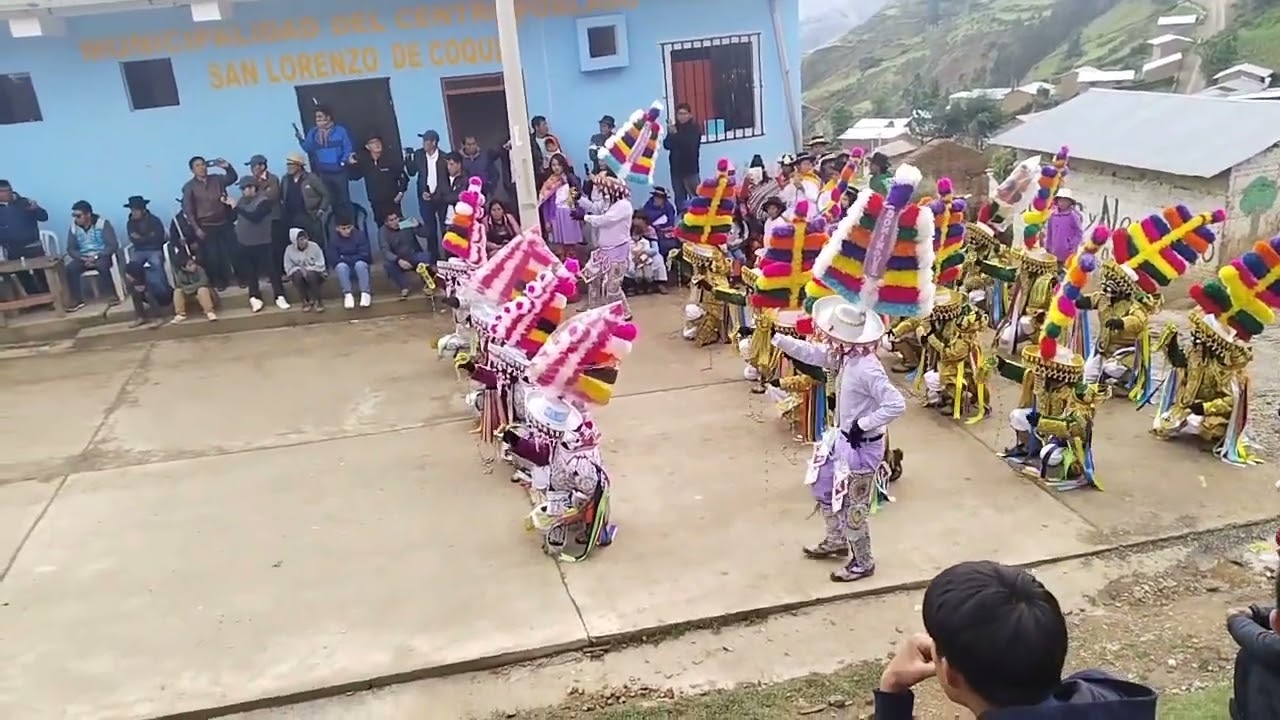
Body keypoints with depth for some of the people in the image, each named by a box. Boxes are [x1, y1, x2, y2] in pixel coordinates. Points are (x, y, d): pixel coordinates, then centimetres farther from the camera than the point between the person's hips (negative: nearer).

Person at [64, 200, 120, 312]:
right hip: (84, 258, 4)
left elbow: (113, 245, -15)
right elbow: (71, 249, 5)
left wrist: (96, 257, -23)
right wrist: (83, 258, -15)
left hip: (102, 256, -4)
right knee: (70, 268, -24)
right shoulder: (73, 227, 2)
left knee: (102, 265, -37)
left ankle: (111, 296, -25)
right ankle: (77, 300, -16)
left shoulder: (102, 223, -12)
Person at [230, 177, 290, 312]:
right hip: (244, 243, 6)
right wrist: (229, 205, 1)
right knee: (250, 272, 9)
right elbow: (233, 217, 16)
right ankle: (255, 298, 15)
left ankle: (280, 297, 2)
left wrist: (236, 207, -26)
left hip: (261, 243, -6)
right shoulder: (243, 200, 10)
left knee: (271, 270, -3)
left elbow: (254, 217, -26)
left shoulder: (264, 200, -11)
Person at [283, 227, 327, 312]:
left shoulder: (314, 246, -12)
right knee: (298, 274, -33)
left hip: (315, 274, -1)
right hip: (298, 276, 1)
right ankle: (306, 301, -17)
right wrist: (299, 269, -22)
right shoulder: (289, 250, -8)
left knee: (311, 275, -35)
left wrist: (308, 269, -23)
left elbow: (321, 265, -12)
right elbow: (288, 268, -6)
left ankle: (318, 301, -20)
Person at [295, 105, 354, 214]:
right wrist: (301, 139, -13)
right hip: (323, 173, 4)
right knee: (329, 200, 13)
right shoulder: (313, 132, 7)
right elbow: (308, 148, 3)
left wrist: (347, 158, -25)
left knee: (343, 199, 4)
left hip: (339, 171, -4)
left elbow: (347, 148, -6)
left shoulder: (340, 131, -4)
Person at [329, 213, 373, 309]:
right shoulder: (333, 239, -9)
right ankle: (347, 295, -28)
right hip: (344, 267, 1)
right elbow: (334, 260, -10)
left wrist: (345, 258, -15)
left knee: (360, 264, -35)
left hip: (360, 264, -1)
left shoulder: (360, 234, -12)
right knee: (341, 266, -33)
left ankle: (365, 293, -30)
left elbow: (365, 255, -16)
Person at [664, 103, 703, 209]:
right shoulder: (673, 129, 10)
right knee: (679, 199, 7)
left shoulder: (695, 128, -1)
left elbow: (689, 143, -15)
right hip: (676, 169, 4)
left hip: (691, 169, -4)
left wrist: (675, 135, -5)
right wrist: (672, 135, -17)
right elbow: (667, 144, 0)